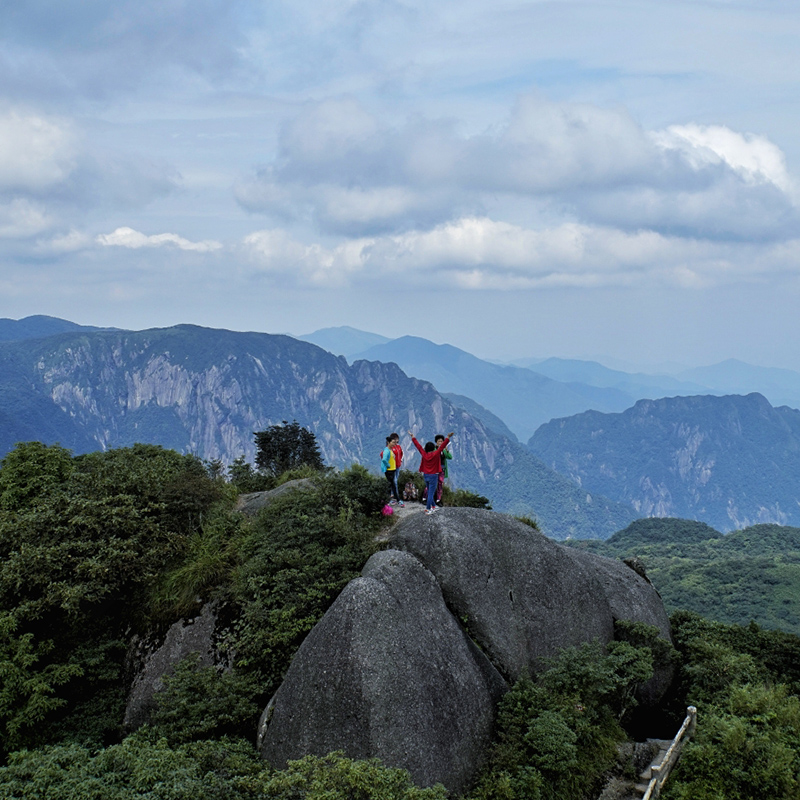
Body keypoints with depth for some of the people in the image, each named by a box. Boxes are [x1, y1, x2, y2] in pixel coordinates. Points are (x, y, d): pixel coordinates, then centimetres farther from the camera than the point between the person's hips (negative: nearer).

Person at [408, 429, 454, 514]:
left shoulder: (424, 454, -5)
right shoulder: (435, 454, -16)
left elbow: (418, 445, 3)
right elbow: (442, 446, -20)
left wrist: (413, 437, 11)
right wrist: (447, 438, -22)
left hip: (426, 475, 5)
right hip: (433, 476, -5)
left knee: (430, 492, 19)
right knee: (431, 493, -2)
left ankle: (433, 506, 30)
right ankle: (428, 509, -2)